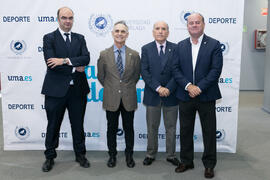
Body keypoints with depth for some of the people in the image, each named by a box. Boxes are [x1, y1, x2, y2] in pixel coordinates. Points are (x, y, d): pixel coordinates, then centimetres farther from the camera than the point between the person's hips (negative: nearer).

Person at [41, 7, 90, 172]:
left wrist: (65, 60, -20)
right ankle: (50, 157, 29)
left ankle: (80, 154, 31)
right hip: (56, 90, -2)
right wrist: (74, 68, -13)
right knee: (53, 126, 11)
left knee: (78, 124, 14)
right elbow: (51, 63, -14)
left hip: (77, 89, 3)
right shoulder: (49, 38, -1)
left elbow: (86, 58, -8)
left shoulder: (80, 38, 9)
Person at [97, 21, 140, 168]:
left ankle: (129, 155, 29)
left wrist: (127, 87, 11)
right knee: (111, 128, 11)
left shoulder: (134, 55, -1)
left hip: (129, 99, 0)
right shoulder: (104, 54, -1)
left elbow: (136, 76, 10)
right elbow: (101, 76, 8)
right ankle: (112, 155, 29)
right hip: (111, 99, 0)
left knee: (129, 128, 11)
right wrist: (110, 88, 10)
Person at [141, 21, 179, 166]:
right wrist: (158, 88, -16)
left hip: (171, 94, 0)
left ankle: (171, 155, 26)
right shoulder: (146, 49, 2)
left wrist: (169, 88, -15)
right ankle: (150, 154, 26)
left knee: (171, 127, 11)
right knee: (152, 128, 11)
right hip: (152, 95, 0)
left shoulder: (175, 48, 2)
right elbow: (144, 72, -6)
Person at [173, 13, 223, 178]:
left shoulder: (214, 45, -2)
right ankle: (186, 161, 29)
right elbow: (176, 69, 0)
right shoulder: (181, 46, 7)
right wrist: (188, 86, -14)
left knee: (209, 132, 8)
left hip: (206, 96, -2)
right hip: (185, 96, 3)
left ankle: (209, 164, 25)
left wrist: (199, 87, -17)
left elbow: (216, 70, -9)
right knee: (185, 131, 12)